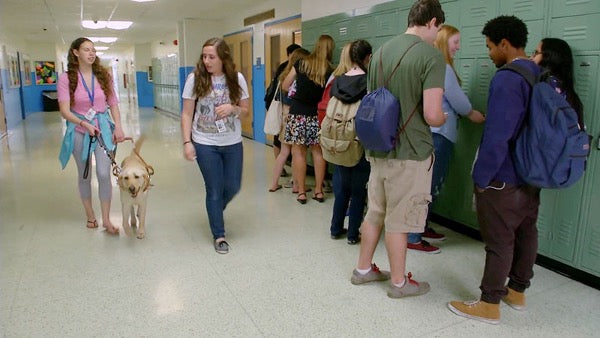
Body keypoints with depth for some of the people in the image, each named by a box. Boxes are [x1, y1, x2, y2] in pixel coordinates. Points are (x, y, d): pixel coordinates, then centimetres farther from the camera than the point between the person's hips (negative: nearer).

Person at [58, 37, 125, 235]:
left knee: (104, 174, -7)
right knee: (84, 175, 12)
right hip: (79, 131, -1)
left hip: (103, 129, 1)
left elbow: (113, 104, 5)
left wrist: (118, 127, -7)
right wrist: (85, 124, -28)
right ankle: (90, 215, 29)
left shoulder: (104, 76, 1)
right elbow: (64, 111, -13)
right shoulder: (66, 78, -8)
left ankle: (106, 220, 4)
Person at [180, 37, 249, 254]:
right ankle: (219, 235, 21)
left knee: (233, 186, 11)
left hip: (233, 143, 2)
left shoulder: (237, 78, -3)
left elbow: (245, 111, 4)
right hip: (205, 144, -2)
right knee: (214, 190, 4)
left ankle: (215, 211, 44)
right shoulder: (195, 78, -7)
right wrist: (187, 142, -12)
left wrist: (232, 108, -18)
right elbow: (187, 114, -4)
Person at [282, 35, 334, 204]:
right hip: (318, 115, 1)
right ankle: (318, 190, 18)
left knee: (298, 151, 6)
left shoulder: (301, 64, -1)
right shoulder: (330, 70, -3)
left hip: (298, 113, -1)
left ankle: (301, 192, 11)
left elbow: (285, 86, 4)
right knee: (318, 151, 11)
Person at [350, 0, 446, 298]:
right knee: (398, 220, 6)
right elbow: (431, 115, -20)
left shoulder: (381, 51, 7)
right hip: (410, 153, -6)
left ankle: (363, 269, 33)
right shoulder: (431, 55, -14)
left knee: (375, 213, 19)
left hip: (379, 149, 7)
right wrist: (443, 118, 2)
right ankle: (399, 283, 24)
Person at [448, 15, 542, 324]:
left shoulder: (507, 79, -20)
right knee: (526, 234, 17)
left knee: (499, 241, 0)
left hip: (503, 178, -9)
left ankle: (489, 305, 13)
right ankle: (517, 292, 34)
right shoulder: (542, 77, 9)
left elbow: (497, 136, -25)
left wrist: (481, 177, -16)